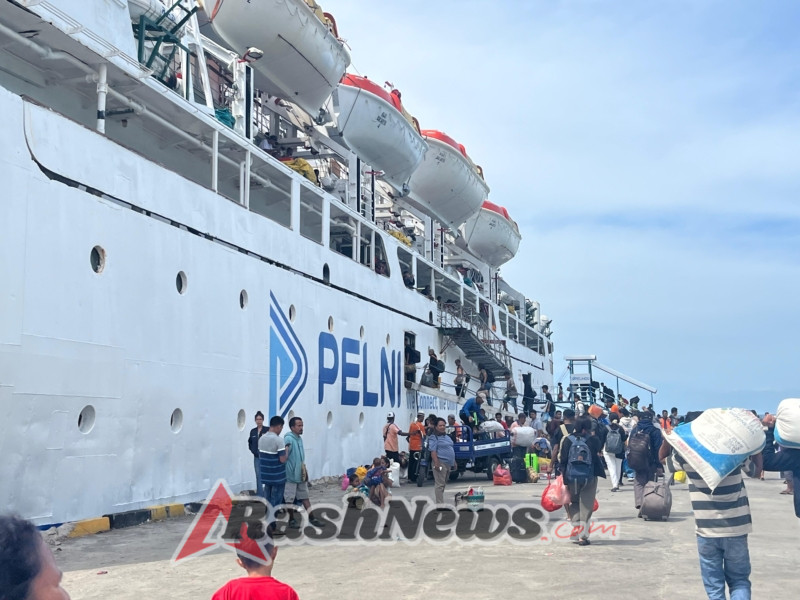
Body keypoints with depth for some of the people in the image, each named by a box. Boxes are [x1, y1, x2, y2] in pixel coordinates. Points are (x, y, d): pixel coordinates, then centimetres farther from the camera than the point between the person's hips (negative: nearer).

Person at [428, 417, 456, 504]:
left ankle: (439, 502, 22)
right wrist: (436, 463, -25)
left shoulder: (447, 437, 18)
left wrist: (454, 461, 22)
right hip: (440, 463, -9)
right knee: (440, 484, -10)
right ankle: (440, 503, -11)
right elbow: (433, 451, -17)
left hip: (448, 463, 9)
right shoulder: (434, 437, -9)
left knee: (444, 484, 14)